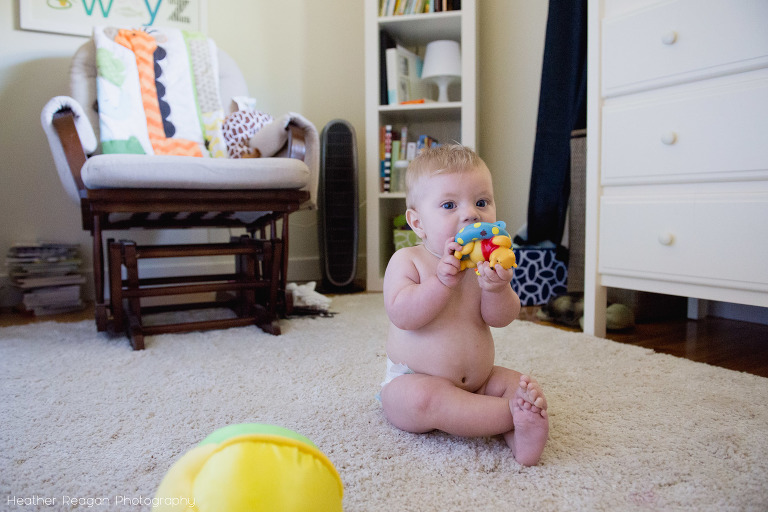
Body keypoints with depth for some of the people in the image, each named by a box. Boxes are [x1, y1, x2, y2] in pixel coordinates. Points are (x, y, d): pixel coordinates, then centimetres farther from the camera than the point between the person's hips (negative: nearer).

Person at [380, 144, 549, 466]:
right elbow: (402, 315, -23)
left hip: (478, 382, 5)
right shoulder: (407, 261, -10)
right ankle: (517, 414, -35)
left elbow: (501, 319, -8)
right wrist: (443, 280, -32)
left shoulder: (486, 264, 2)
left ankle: (521, 437, -35)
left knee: (520, 385, -11)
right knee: (424, 398, -35)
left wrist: (497, 289, -29)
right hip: (414, 381, -5)